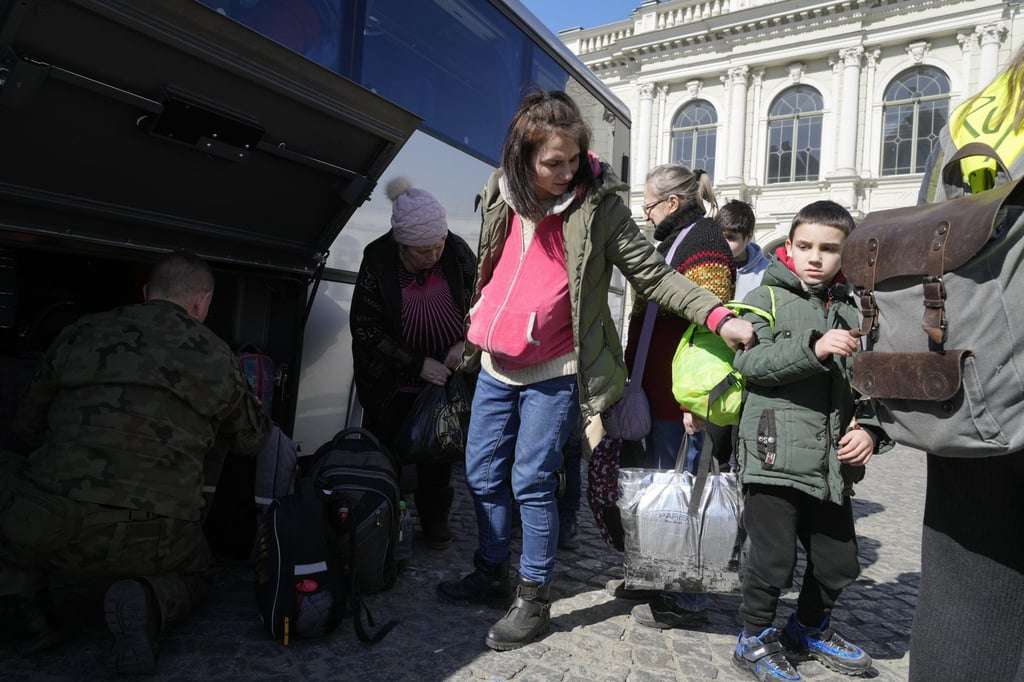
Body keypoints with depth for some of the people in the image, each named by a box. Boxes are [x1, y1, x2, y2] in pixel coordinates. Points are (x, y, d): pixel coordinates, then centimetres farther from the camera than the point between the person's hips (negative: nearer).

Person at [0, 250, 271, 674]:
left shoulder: (81, 334, 8)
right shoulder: (219, 360, 5)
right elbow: (253, 439, 20)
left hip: (49, 529, 0)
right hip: (153, 545, 0)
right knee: (190, 576, 32)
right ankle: (147, 602, -4)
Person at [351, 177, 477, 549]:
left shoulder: (456, 250, -15)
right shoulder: (377, 261, -20)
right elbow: (365, 329, -15)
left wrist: (463, 343, -13)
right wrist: (418, 364, -21)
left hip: (444, 375, 2)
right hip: (391, 382, -1)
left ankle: (434, 519, 35)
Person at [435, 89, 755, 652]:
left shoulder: (598, 207, -11)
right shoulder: (500, 198, 3)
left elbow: (653, 275, -11)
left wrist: (719, 316, -22)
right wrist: (470, 340, 20)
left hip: (553, 374, -6)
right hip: (495, 367, 6)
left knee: (531, 483, -2)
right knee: (482, 475, 14)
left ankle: (534, 599, 18)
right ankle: (491, 574, 35)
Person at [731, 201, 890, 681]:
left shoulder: (850, 313, 13)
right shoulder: (766, 298, -2)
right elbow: (749, 360, -16)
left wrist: (870, 429, -2)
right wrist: (813, 349, -26)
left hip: (832, 464, 6)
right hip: (774, 456, -5)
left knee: (839, 562, 16)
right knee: (773, 559, -1)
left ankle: (809, 629, 42)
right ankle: (755, 639, 25)